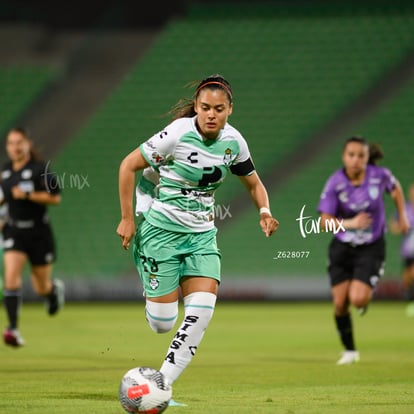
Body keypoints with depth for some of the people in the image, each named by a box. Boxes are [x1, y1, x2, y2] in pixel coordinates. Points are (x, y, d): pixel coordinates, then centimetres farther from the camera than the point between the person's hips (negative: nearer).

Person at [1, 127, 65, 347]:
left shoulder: (39, 169, -11)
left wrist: (27, 195, -22)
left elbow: (55, 197, -14)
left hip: (38, 232, -3)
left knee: (41, 287, 10)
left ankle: (55, 288, 48)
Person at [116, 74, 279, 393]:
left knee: (202, 312, -15)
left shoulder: (233, 141, -2)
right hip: (161, 230, -4)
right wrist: (127, 218, -11)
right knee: (162, 323, -5)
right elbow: (128, 166, -10)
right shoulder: (178, 134, -18)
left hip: (202, 233, 5)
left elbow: (253, 183, 14)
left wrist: (264, 212, -6)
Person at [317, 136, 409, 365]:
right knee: (340, 303, -1)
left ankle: (367, 296, 21)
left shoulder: (379, 174, -13)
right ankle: (349, 350, 21)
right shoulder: (334, 183, -16)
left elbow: (395, 187, 12)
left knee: (357, 299, -18)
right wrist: (350, 223, -33)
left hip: (371, 248, -1)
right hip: (342, 249, 1)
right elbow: (325, 221, -17)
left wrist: (402, 215, 10)